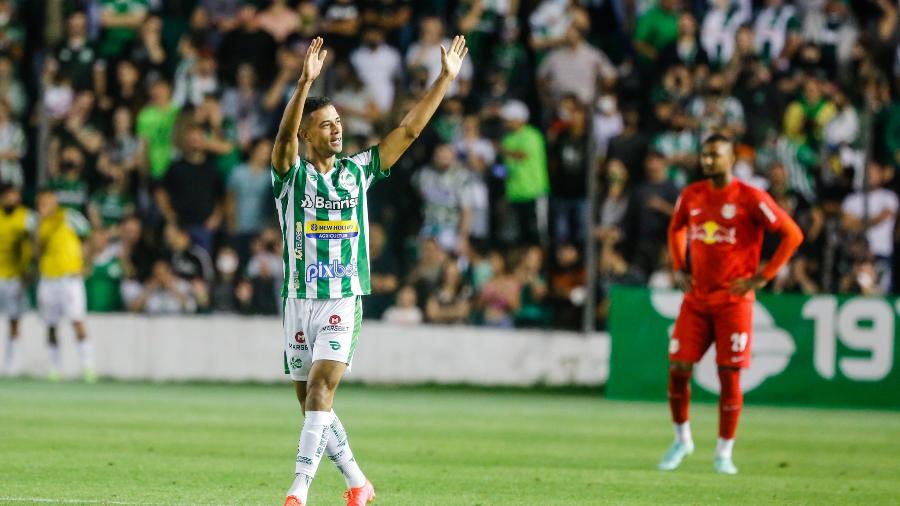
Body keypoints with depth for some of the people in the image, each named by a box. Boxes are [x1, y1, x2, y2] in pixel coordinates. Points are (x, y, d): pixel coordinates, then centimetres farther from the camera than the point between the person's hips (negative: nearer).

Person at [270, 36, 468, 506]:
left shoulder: (358, 170, 8)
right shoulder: (291, 173, -1)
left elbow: (409, 129, 8)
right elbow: (284, 133, -21)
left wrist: (445, 78, 3)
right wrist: (305, 81, -36)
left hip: (344, 300, 0)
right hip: (300, 299, 0)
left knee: (319, 390, -16)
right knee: (311, 401, 7)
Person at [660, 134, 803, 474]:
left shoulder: (750, 199, -10)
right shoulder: (692, 196, 6)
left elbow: (793, 235, -8)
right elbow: (676, 229, 27)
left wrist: (762, 277, -11)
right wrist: (679, 269, 13)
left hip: (734, 300, -4)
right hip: (696, 299, 4)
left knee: (729, 376, -4)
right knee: (678, 369, -2)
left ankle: (724, 453, 7)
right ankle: (682, 440, 18)